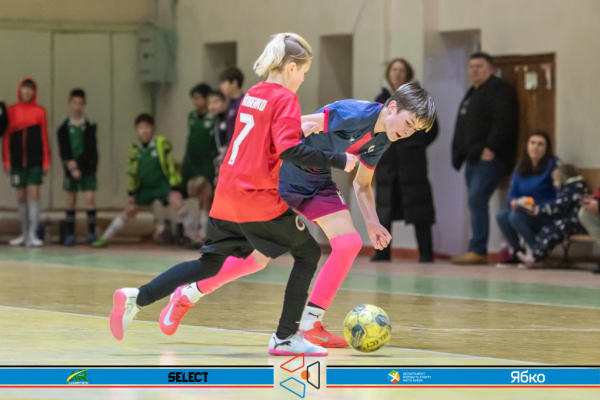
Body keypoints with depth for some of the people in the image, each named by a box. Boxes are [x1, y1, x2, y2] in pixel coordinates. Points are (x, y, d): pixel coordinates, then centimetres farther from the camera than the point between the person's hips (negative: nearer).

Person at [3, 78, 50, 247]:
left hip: (35, 161, -2)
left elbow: (44, 138, 4)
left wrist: (46, 162, 1)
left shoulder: (39, 111, 3)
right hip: (17, 161, 2)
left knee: (33, 194, -11)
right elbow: (6, 138, 7)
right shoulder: (11, 111, 5)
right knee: (21, 197, 7)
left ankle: (32, 235, -11)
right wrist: (6, 161, 2)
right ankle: (24, 234, 16)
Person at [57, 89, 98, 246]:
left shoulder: (90, 126, -1)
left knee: (90, 198, -10)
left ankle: (92, 233, -5)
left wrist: (78, 163, -17)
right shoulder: (64, 128, 0)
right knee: (71, 201, 5)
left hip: (87, 168, -1)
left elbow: (90, 149, -8)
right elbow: (63, 150, -4)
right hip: (71, 168, 1)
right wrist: (70, 165, -17)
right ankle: (70, 234, 11)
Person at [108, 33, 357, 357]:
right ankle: (286, 337, 3)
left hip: (226, 196, 8)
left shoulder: (252, 94, 13)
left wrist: (299, 129, 23)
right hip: (260, 200, -8)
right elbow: (288, 150, -21)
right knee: (307, 253, 6)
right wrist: (337, 160, -17)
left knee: (210, 263, 18)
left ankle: (137, 298, 4)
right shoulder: (285, 98, -10)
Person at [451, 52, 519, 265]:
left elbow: (503, 121, -19)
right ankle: (478, 250, 10)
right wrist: (459, 153, 18)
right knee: (476, 202, 8)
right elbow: (463, 126, 28)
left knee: (477, 199, -17)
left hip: (490, 158, -10)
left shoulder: (498, 90, -6)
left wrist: (491, 148, -25)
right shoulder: (472, 94, 24)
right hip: (473, 159, 10)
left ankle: (478, 250, -20)